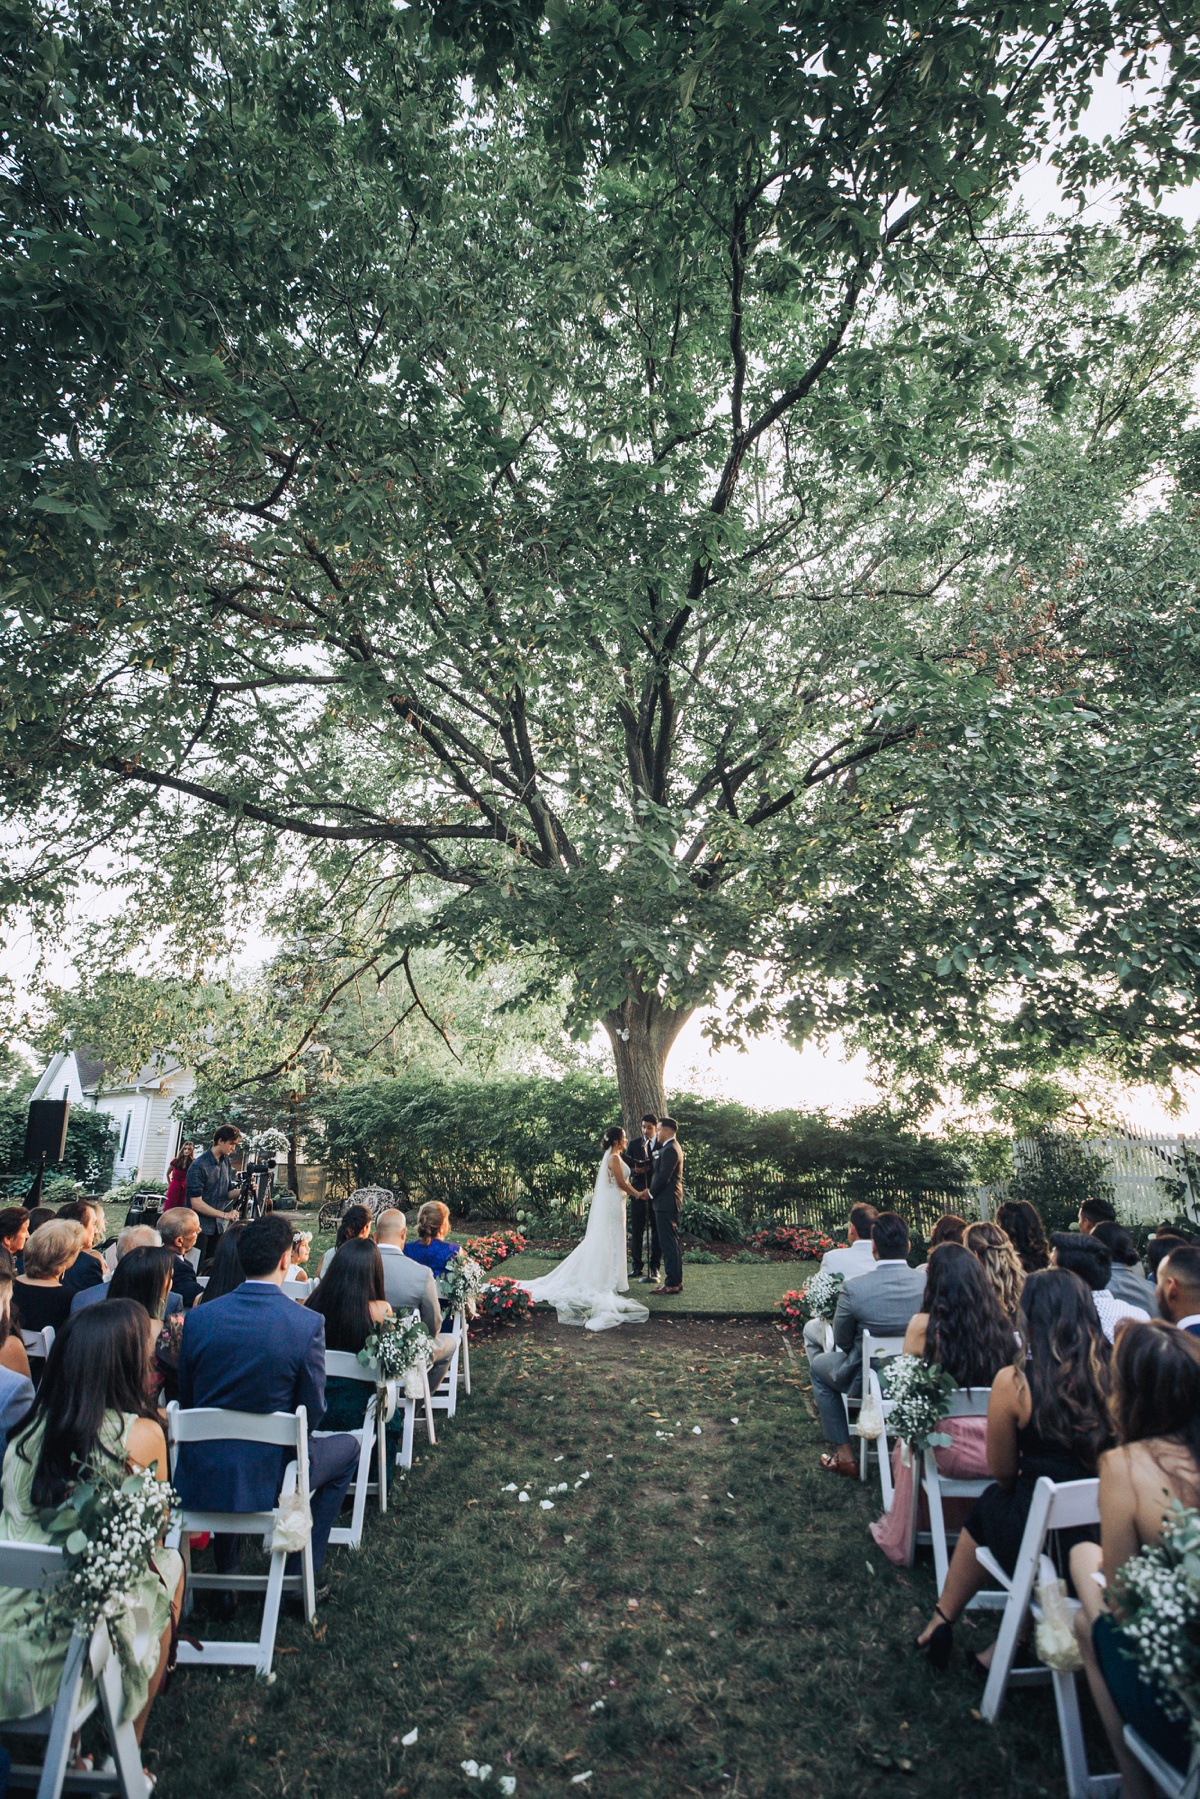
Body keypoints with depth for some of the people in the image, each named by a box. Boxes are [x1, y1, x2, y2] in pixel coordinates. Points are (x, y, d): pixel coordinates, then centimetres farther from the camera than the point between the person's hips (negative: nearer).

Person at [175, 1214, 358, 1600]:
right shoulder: (308, 1324, -19)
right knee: (348, 1448, 23)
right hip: (268, 1478, -4)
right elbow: (313, 1413, -9)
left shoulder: (197, 1317, -8)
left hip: (200, 1480, 4)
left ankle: (226, 1574, 39)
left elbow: (186, 1400, 4)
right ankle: (301, 1574, 22)